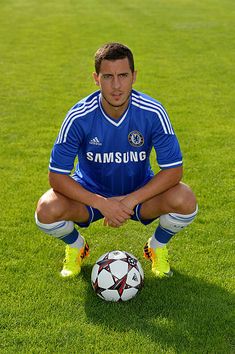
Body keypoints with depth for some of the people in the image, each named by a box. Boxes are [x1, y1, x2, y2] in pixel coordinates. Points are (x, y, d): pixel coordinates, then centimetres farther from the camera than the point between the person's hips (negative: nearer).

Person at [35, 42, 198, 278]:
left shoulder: (153, 113, -22)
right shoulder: (79, 117, -23)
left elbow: (173, 169, -19)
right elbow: (57, 176, -20)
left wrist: (131, 201, -28)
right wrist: (101, 203, -31)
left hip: (140, 191, 0)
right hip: (90, 194, 0)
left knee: (185, 201, -29)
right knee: (47, 210, -29)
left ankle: (157, 247, 7)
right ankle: (76, 247, 9)